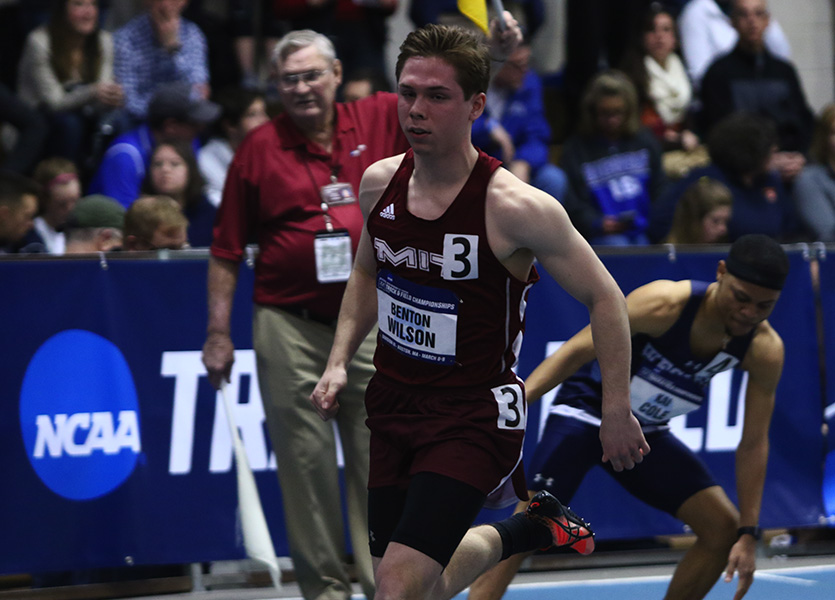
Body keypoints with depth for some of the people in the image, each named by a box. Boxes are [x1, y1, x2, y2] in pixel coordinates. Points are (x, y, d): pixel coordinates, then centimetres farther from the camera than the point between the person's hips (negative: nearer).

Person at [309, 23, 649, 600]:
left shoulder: (514, 207, -20)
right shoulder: (379, 183, -2)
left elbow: (604, 298, -10)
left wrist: (618, 412, -7)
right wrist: (340, 362, 8)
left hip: (473, 416, -6)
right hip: (394, 403, 6)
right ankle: (536, 530, 42)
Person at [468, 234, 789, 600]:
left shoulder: (765, 351, -17)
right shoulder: (664, 304, -30)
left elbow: (754, 444, -8)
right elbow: (576, 351, -23)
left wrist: (748, 534, -11)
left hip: (646, 432, 5)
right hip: (586, 410, -5)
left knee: (724, 527, -2)